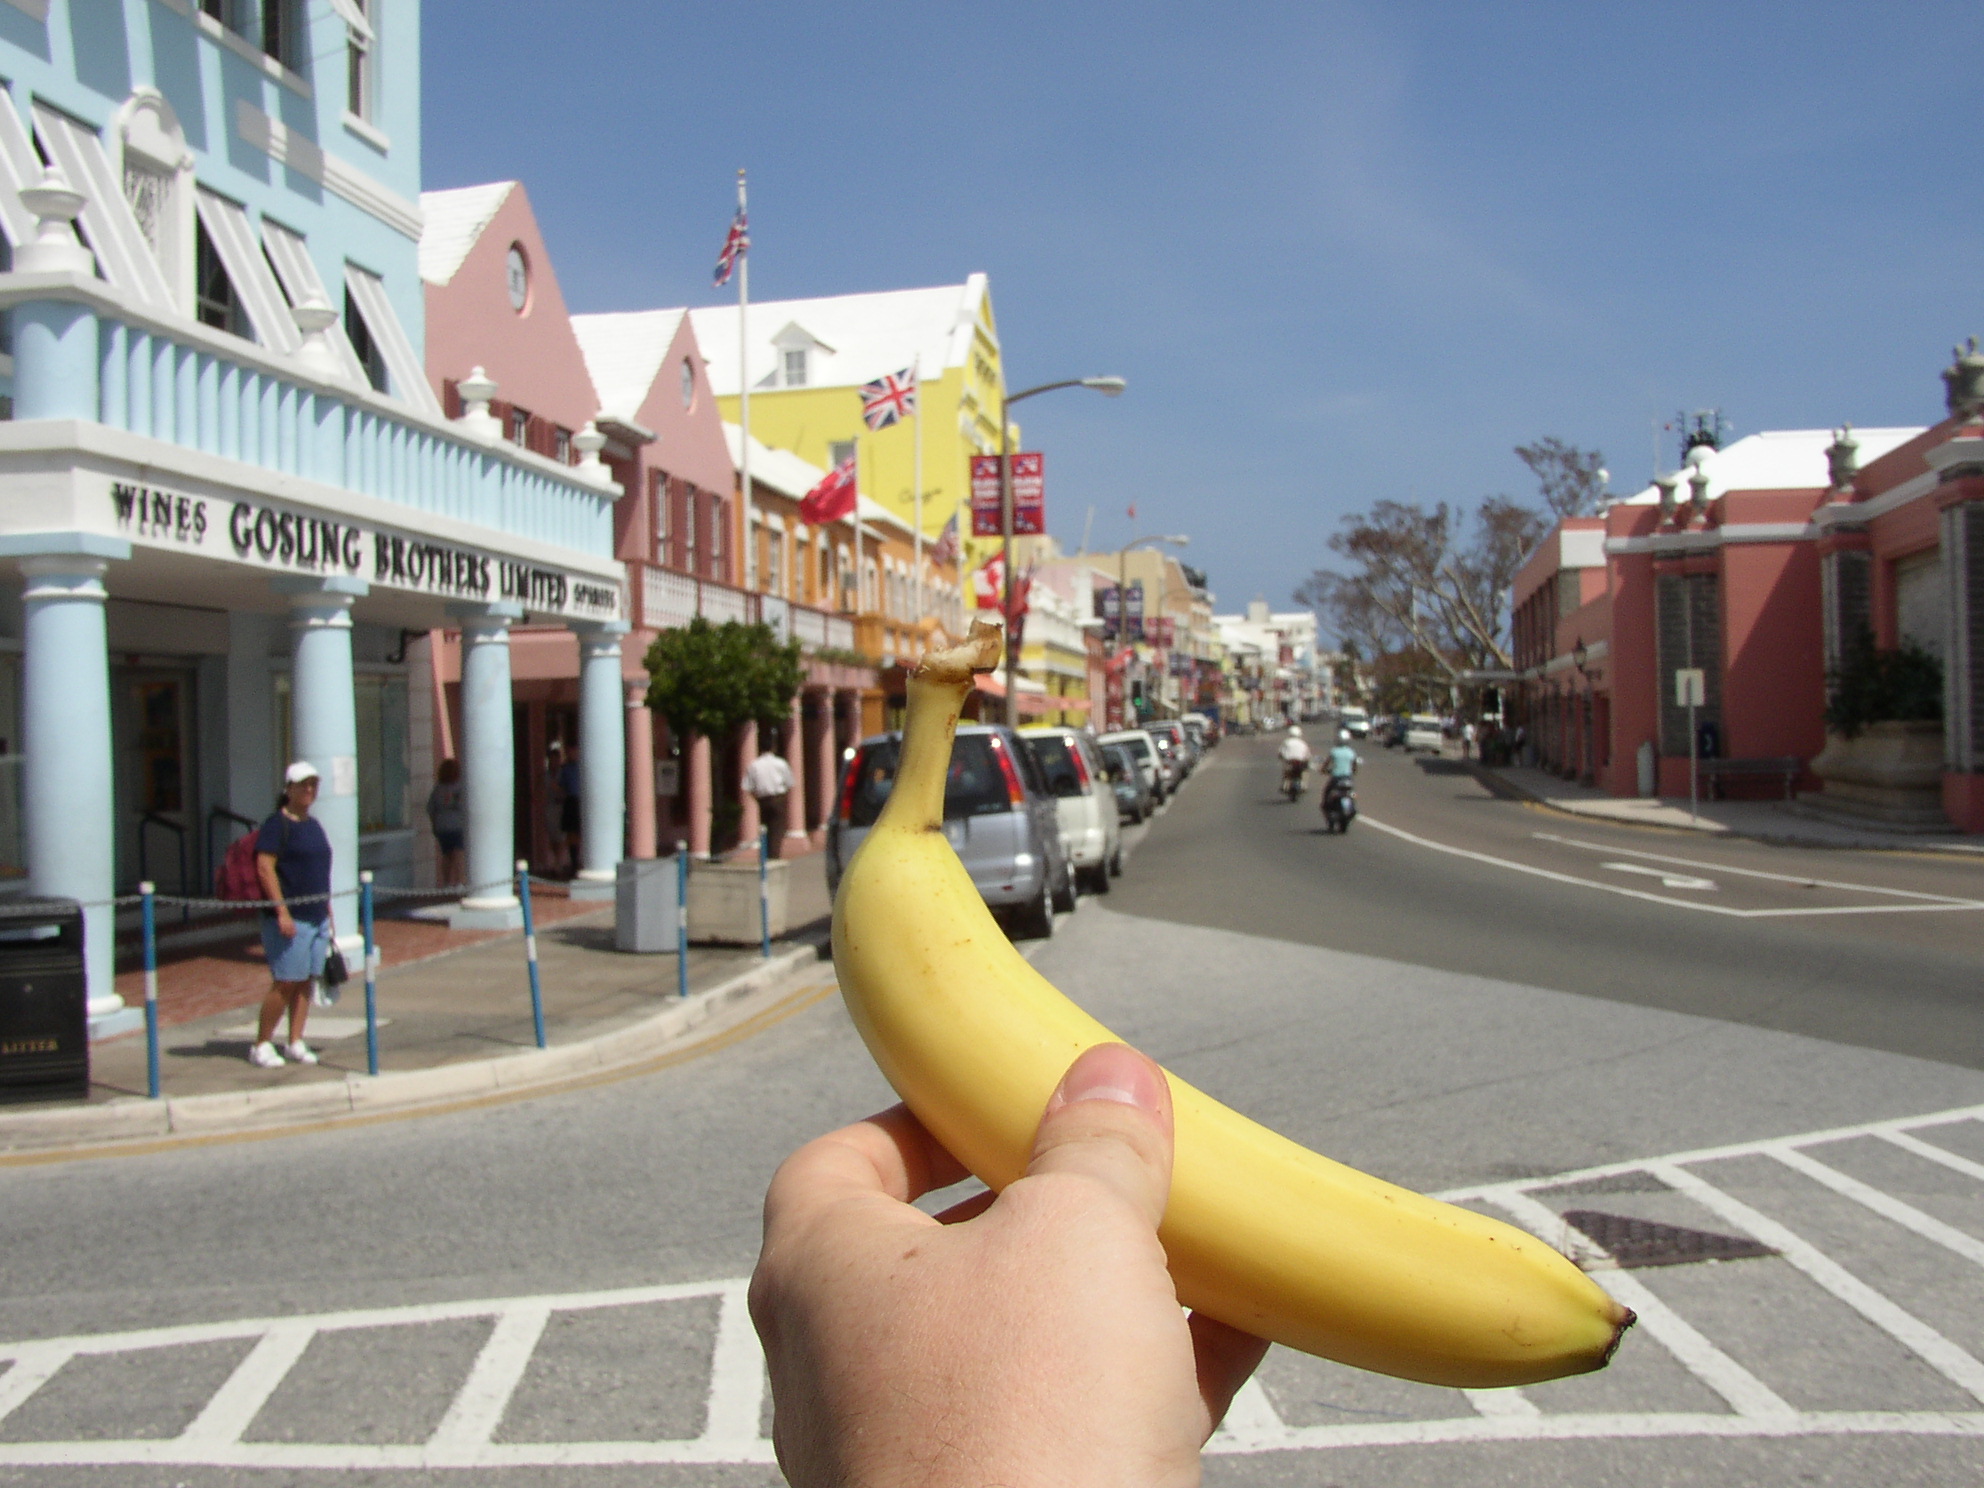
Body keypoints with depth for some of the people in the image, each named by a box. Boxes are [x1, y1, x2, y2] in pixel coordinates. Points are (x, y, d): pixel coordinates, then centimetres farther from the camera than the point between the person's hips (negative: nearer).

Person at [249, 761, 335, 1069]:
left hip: (317, 917, 7)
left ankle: (296, 1042, 13)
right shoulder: (277, 824, -7)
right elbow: (265, 868, -14)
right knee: (285, 983, -7)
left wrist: (328, 910, 20)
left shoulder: (314, 825, 17)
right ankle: (261, 1045, 4)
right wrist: (282, 911, -19)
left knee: (306, 981, 7)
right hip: (289, 918, -7)